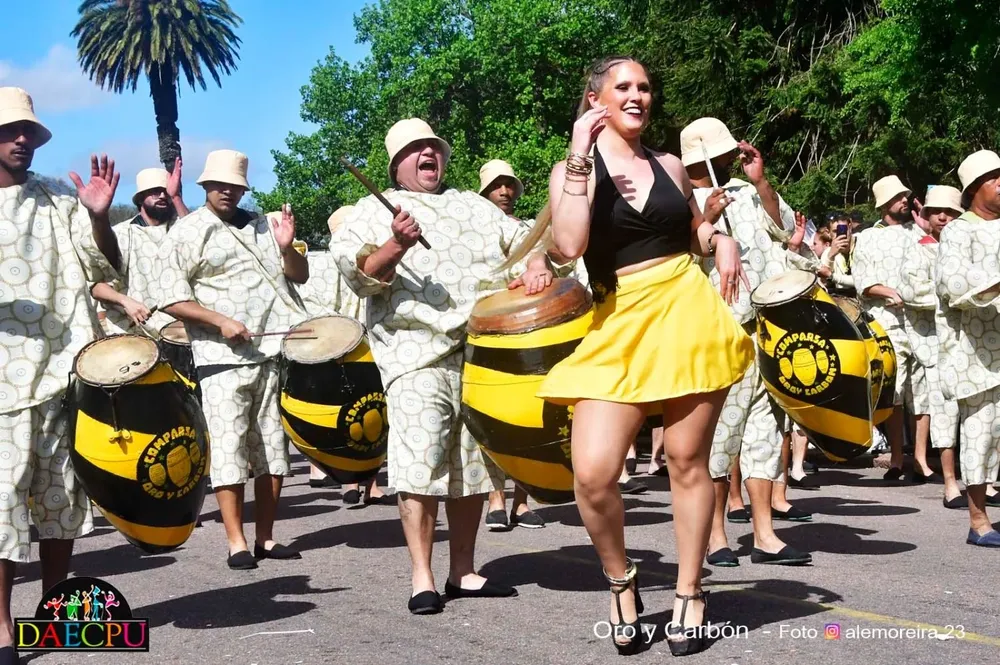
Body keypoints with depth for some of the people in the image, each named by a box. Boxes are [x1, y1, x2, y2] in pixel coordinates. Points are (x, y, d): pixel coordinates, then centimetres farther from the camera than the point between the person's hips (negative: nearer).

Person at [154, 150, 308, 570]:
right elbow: (172, 300, -5)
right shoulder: (186, 235, 1)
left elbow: (301, 276, 17)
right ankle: (236, 543, -2)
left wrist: (287, 248, -3)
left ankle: (266, 537, 16)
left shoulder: (261, 227, 16)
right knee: (228, 447, -6)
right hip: (224, 359, -5)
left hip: (275, 351, 5)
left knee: (272, 445, 8)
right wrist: (220, 321, -16)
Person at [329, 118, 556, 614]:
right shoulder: (374, 210, 10)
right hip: (419, 354, -4)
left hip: (485, 352, 5)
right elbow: (355, 271, -4)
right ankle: (422, 578, -5)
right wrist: (395, 246, -22)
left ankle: (463, 572, 18)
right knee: (420, 467, -13)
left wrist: (535, 267, -2)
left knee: (472, 465, 8)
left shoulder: (474, 205, 24)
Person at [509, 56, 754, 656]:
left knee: (687, 461, 5)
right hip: (620, 329, -2)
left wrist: (723, 240, 3)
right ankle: (621, 580, 13)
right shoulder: (572, 170, 2)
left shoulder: (670, 166, 12)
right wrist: (581, 158, -15)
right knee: (593, 473, -14)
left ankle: (690, 595, 20)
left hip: (689, 316, 2)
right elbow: (568, 245, -17)